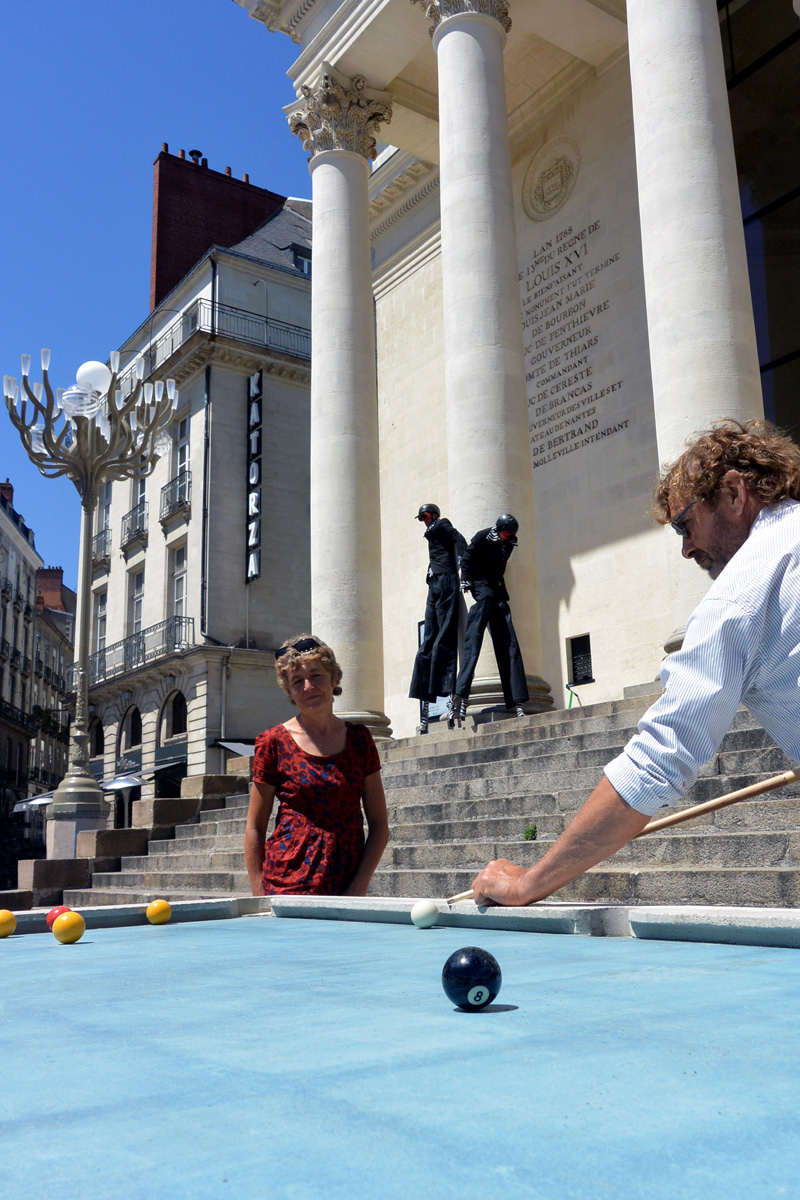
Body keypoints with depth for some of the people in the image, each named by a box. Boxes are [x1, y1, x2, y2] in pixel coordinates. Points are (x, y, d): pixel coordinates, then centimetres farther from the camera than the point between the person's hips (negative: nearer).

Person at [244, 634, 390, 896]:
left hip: (347, 887, 2)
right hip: (288, 886, -2)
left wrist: (359, 887, -3)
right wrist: (260, 897, -4)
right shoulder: (274, 742, -1)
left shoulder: (359, 738, 6)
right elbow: (255, 828, 3)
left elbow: (379, 825, 7)